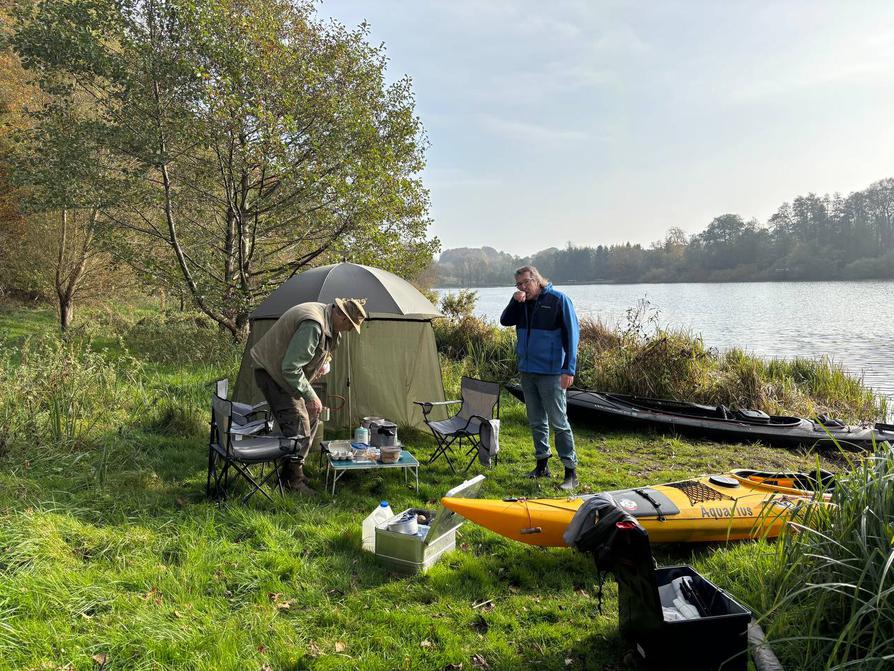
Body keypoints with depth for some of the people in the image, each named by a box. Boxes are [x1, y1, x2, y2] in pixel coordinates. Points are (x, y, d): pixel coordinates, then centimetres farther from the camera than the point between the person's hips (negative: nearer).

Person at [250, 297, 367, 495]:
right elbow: (290, 368, -31)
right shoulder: (313, 326, -32)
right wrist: (310, 397, -24)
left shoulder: (328, 322, 0)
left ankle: (297, 468, 24)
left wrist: (324, 363, 4)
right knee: (298, 425, -12)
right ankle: (293, 480, 3)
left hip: (288, 372, 10)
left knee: (311, 414, 13)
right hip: (272, 372, -10)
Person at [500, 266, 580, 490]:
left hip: (551, 372, -6)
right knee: (536, 422, 14)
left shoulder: (558, 300, -8)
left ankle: (571, 472, 4)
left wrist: (569, 369, -16)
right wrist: (515, 301, -9)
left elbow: (571, 334, -10)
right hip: (527, 370, 7)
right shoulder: (521, 303, 11)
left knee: (559, 422, -4)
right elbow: (505, 321, 7)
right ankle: (542, 465, 26)